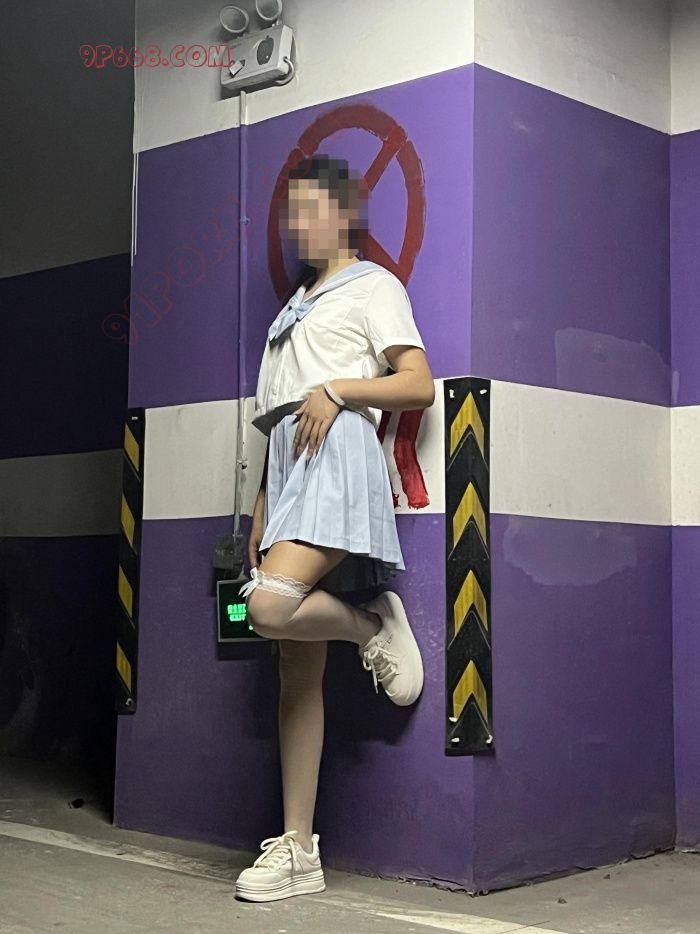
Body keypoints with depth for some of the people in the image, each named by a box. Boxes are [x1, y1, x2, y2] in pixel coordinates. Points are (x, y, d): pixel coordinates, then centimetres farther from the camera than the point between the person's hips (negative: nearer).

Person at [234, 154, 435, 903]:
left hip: (338, 453, -7)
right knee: (297, 670, 1)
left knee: (271, 606, -31)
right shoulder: (297, 305, 30)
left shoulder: (372, 286, 8)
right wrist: (262, 510, 17)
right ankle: (297, 850, 1)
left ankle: (375, 626, -1)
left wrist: (337, 389, -15)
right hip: (289, 463, 7)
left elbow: (420, 385, -5)